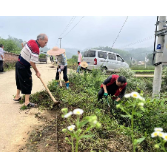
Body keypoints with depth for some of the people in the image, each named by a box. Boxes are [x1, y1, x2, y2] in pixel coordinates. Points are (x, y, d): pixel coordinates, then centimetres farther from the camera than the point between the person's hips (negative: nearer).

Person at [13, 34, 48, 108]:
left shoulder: (31, 41, 3)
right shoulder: (36, 48, -25)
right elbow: (32, 62, -26)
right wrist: (37, 72, -13)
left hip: (19, 63, 9)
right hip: (24, 67, -9)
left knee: (20, 81, 21)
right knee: (27, 83, -1)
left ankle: (17, 96, 38)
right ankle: (27, 102, 4)